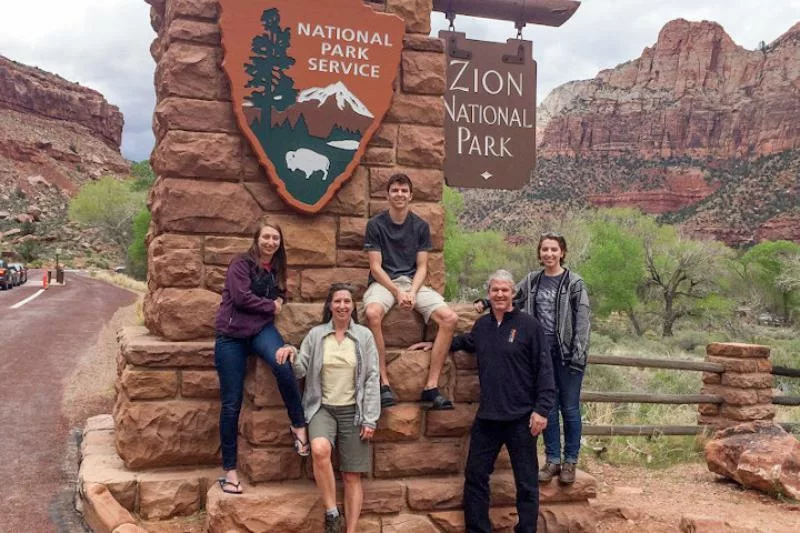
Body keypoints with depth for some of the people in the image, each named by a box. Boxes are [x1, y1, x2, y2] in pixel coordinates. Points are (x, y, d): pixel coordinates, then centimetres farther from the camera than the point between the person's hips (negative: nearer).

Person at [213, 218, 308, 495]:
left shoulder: (276, 269, 13)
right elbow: (241, 297, -15)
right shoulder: (241, 263, -5)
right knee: (231, 404, -2)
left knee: (282, 365, -32)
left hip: (262, 329, 4)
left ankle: (299, 425, -16)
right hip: (231, 334, -3)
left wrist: (279, 301, 4)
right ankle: (229, 469, 8)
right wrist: (271, 306, -5)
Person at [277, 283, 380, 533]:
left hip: (353, 411, 0)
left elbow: (372, 379, 1)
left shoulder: (364, 336, 3)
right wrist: (292, 354, -20)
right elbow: (300, 371, 3)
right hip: (322, 408, 0)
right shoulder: (315, 335, 5)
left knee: (352, 477, 1)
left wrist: (370, 419, -5)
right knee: (320, 449, -31)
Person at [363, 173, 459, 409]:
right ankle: (384, 383, -27)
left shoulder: (421, 226, 9)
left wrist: (412, 292, -13)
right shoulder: (375, 224, 1)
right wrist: (397, 292, -17)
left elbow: (422, 267, 5)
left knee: (450, 318, -21)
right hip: (383, 282, -3)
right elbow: (376, 267, -4)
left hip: (412, 282, 3)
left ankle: (431, 386, -17)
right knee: (372, 313, -38)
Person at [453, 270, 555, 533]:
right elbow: (464, 342, 31)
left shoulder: (529, 325, -7)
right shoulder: (481, 325, 8)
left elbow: (544, 370, -9)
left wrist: (542, 409, -15)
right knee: (475, 476, 11)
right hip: (486, 417, 5)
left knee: (526, 482, 5)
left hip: (521, 418, -5)